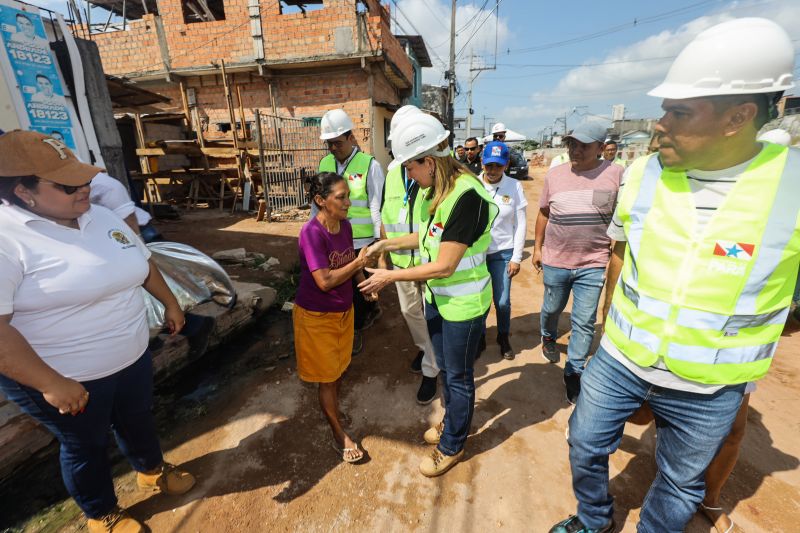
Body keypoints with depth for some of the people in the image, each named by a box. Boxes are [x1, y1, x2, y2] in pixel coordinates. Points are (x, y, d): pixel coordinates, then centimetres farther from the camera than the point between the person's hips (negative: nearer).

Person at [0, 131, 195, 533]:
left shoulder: (100, 217, -1)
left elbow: (143, 263, 11)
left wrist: (169, 303, 14)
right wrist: (49, 384, -25)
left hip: (132, 357, 6)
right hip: (66, 379, -6)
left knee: (137, 421, 26)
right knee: (85, 446, 19)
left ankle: (152, 471, 54)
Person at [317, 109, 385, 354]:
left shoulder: (369, 165, -9)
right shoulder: (324, 163, 7)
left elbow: (377, 205, -10)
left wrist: (379, 239, -10)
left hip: (361, 241, -5)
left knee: (357, 286, 8)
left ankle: (355, 331, 31)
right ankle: (372, 310, 46)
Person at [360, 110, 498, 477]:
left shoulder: (466, 196, -28)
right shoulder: (432, 190, -1)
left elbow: (444, 266, -27)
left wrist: (390, 276, -20)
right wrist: (386, 244, 7)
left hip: (463, 303, -8)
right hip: (436, 296, 8)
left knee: (458, 376, 13)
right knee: (445, 368, 25)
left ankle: (452, 446, 37)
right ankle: (452, 421, 52)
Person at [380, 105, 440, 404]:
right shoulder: (393, 172, 4)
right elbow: (386, 217, 10)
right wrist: (382, 255, 11)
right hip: (401, 261, 6)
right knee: (409, 311, 23)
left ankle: (430, 371, 31)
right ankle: (423, 348, 51)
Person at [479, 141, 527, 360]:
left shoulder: (514, 187, -4)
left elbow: (520, 224, -1)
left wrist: (516, 257, -2)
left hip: (503, 252, 0)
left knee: (502, 301, 6)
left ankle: (504, 337, 33)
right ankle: (479, 337, 35)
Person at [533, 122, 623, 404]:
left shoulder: (616, 174, -6)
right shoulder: (554, 174, 0)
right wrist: (537, 248, 10)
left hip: (593, 264, -1)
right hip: (555, 261, 2)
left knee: (584, 322, 6)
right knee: (552, 309, 21)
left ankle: (574, 372, 25)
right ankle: (548, 337, 53)